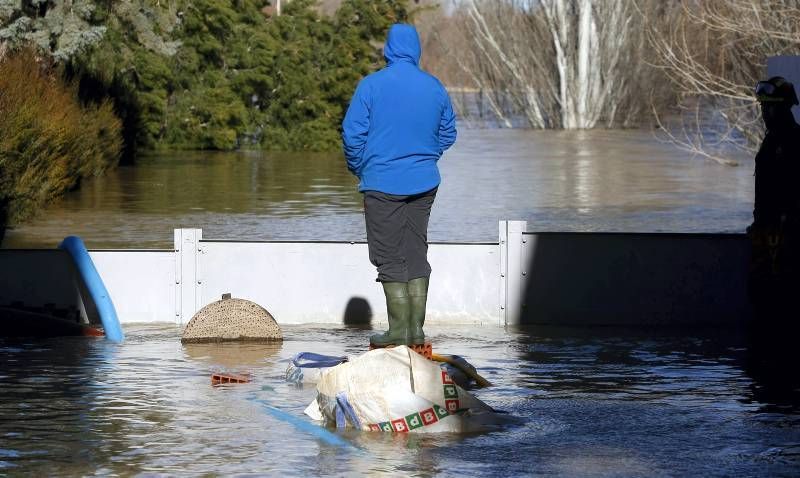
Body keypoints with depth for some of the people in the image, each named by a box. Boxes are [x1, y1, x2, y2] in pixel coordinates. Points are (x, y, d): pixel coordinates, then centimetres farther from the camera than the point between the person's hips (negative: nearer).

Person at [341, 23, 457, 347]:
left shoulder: (372, 85, -9)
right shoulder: (435, 88, 4)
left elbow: (352, 133, -8)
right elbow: (448, 134, 13)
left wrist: (359, 169, 7)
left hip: (382, 184, -4)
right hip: (424, 184, 4)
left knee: (390, 258, 1)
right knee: (417, 254, 11)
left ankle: (399, 330, -1)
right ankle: (416, 329, 11)